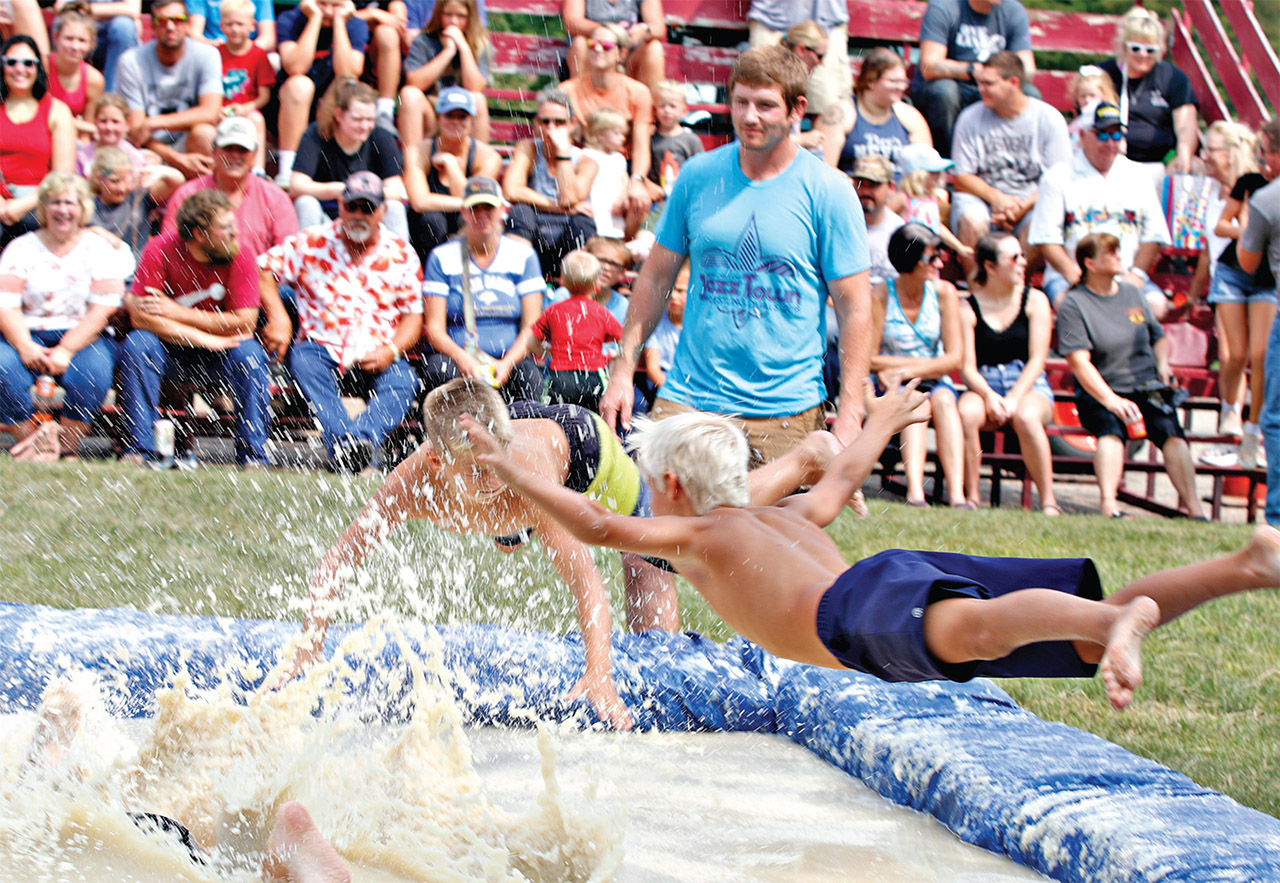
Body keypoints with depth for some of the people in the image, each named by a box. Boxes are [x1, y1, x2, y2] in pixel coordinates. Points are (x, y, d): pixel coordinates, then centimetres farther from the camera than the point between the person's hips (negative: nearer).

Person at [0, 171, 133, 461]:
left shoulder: (99, 249, 5)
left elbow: (104, 308, -6)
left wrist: (66, 350, -18)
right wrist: (24, 346, -21)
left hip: (83, 338, -1)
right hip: (28, 335, 1)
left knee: (93, 370, -34)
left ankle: (67, 447, -15)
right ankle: (30, 438, -13)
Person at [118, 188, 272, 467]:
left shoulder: (239, 256, -15)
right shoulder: (160, 250, -18)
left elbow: (245, 323, -19)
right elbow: (139, 316, -22)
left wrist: (176, 312, -21)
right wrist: (207, 339, -26)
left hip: (217, 359, 0)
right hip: (169, 352, 0)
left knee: (249, 352, -28)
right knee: (137, 344, -29)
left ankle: (253, 454, -20)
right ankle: (140, 449, -26)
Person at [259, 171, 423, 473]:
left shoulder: (402, 255, 10)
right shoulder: (311, 244, 8)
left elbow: (413, 318, 11)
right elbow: (263, 270, 9)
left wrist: (390, 351, -9)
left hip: (376, 358, 1)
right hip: (321, 349, -1)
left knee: (403, 381, -31)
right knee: (304, 363, -35)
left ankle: (361, 439, -56)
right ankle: (345, 443, -54)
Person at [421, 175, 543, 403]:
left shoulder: (523, 254, 11)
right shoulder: (442, 257, 8)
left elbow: (532, 325, 4)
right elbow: (434, 328, 1)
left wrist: (507, 363, -15)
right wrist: (461, 358, -21)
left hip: (511, 358, 1)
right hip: (455, 357, 0)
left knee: (530, 376, -35)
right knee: (437, 368, -36)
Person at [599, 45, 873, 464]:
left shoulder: (827, 190, -2)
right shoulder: (698, 175, 7)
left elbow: (854, 309, -3)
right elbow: (656, 277, 15)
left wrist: (849, 416, -10)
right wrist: (623, 368, 9)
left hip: (788, 412, -2)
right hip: (687, 398, 2)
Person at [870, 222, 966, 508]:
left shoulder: (944, 293, 0)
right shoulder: (880, 296, -9)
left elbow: (954, 359, -3)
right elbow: (869, 359, -9)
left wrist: (907, 371, -15)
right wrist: (924, 363, -8)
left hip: (934, 382, 2)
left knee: (943, 399, -31)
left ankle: (957, 495, -49)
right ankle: (915, 493, -54)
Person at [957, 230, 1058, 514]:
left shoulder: (1034, 301, 4)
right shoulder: (968, 307, 4)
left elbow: (1036, 360, -3)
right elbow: (967, 367, -2)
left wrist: (1013, 399, -17)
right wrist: (989, 396, -21)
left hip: (1029, 385, -1)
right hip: (984, 386, 1)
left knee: (1026, 417, -36)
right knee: (966, 414, -34)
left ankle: (1048, 501, -28)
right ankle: (970, 497, -23)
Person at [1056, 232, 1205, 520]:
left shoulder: (1132, 293, 16)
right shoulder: (1073, 304, -2)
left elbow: (1159, 336, 29)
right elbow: (1079, 362, -12)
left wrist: (1162, 363, 6)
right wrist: (1111, 400, -25)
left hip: (1147, 388, 3)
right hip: (1099, 393, -3)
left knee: (1168, 427, -26)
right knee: (1112, 426, -36)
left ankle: (1193, 508, -37)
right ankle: (1107, 503, -50)